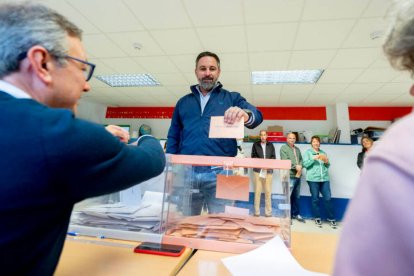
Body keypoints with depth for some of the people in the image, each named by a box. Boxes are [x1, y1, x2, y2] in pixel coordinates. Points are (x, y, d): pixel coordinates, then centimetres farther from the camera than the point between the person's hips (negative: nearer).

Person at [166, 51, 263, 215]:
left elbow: (256, 116, -8)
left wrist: (244, 114, -32)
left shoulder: (232, 99, 9)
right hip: (187, 172, 3)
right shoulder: (183, 102, 16)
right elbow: (173, 137, 14)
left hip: (219, 173, -2)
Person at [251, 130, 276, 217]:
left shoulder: (270, 145, 12)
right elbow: (253, 156, 4)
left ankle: (268, 211, 12)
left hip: (268, 170, 1)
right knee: (257, 191, -1)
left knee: (268, 191, 3)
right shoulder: (255, 144, 7)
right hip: (258, 170, -1)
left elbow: (273, 157, 9)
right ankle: (257, 211, 7)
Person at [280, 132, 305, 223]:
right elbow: (285, 161, -13)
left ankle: (296, 214, 26)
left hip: (297, 176, 7)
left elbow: (301, 160, 15)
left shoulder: (297, 149, 21)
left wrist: (300, 167, -5)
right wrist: (295, 166, -14)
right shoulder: (283, 148, -2)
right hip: (289, 176, -7)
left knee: (297, 196, 14)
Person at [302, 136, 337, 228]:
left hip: (324, 178, 3)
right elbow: (305, 164, -5)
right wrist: (314, 158, -15)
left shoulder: (323, 153, 18)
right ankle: (317, 218, 15)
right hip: (313, 179, -3)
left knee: (328, 198, 0)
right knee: (315, 199, 3)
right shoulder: (307, 152, 6)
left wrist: (327, 162, -3)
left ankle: (331, 218, 12)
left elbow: (327, 166, 18)